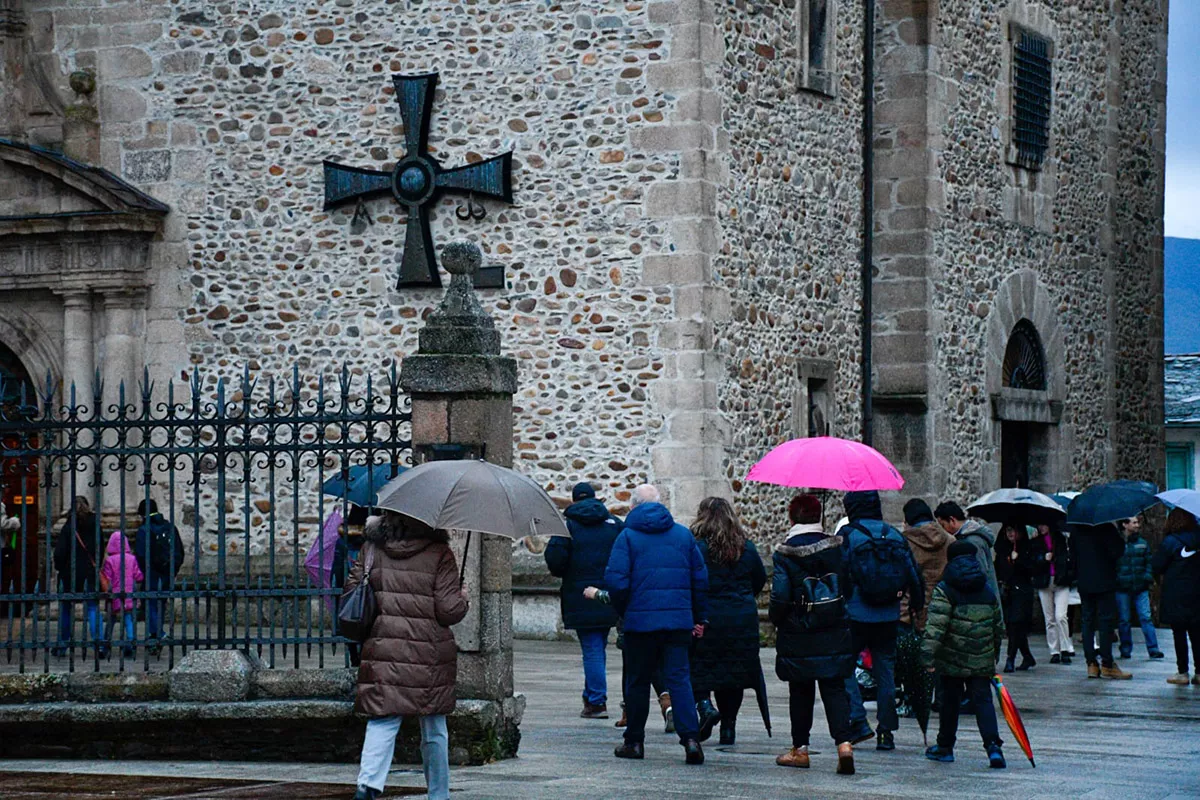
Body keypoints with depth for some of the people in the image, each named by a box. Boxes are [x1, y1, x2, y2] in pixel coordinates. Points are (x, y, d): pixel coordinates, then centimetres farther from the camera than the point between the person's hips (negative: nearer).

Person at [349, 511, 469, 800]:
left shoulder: (372, 549, 2)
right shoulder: (439, 554, -7)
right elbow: (449, 611, -9)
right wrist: (464, 599, 13)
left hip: (383, 649, 2)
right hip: (429, 655, -2)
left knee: (382, 722, -1)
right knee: (434, 731, 13)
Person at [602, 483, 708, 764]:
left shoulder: (628, 536, -2)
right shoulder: (683, 534, 9)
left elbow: (616, 581, -9)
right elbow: (700, 578, 11)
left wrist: (624, 611, 7)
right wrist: (699, 617, 17)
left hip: (640, 622, -2)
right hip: (679, 621, 2)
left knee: (637, 680, 9)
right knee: (679, 678, 0)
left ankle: (635, 740, 15)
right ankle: (690, 738, -15)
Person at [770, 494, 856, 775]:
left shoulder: (784, 554, -10)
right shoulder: (837, 548, 0)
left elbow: (780, 597, -12)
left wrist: (776, 620, 6)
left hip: (798, 636, -2)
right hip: (836, 634, 2)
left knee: (800, 692, 10)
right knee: (834, 689, 4)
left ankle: (800, 749, 17)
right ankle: (844, 742, -13)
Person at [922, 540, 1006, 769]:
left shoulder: (944, 591, -6)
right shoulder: (988, 591, 9)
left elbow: (936, 626, -16)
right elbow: (999, 627, 17)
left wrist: (929, 655, -17)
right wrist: (994, 654, 29)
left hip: (952, 660, -3)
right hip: (982, 662, 3)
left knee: (950, 701, 11)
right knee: (983, 700, 1)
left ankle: (945, 746, 23)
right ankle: (993, 745, -17)